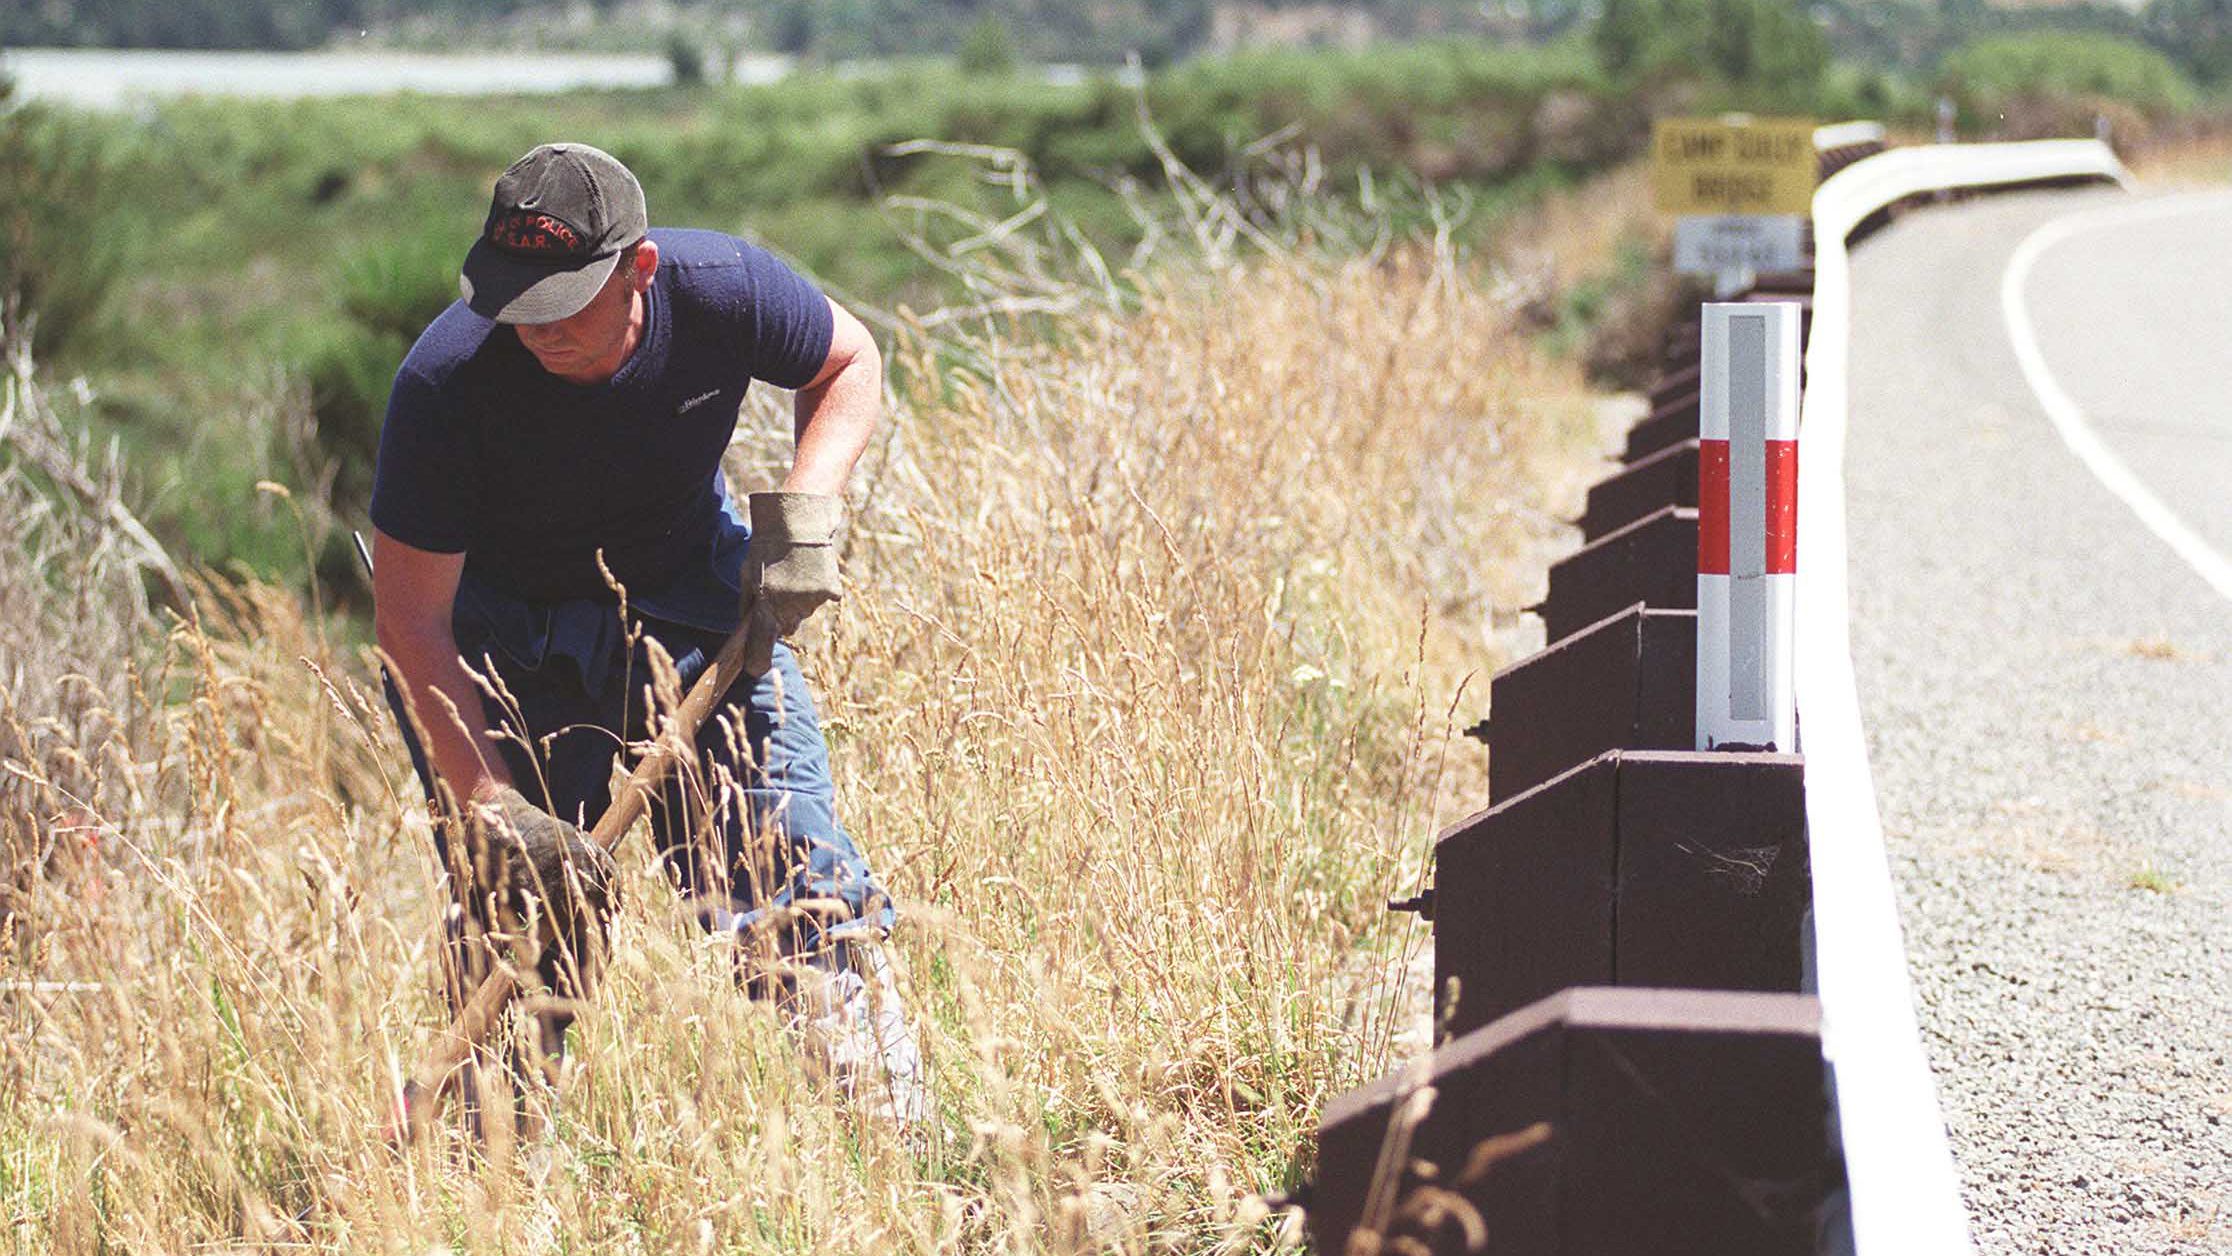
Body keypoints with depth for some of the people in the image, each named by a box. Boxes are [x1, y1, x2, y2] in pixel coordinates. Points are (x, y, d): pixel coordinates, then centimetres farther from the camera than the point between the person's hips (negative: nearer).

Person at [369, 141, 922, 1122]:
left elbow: (848, 362, 0)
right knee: (520, 915, -10)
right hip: (501, 629, -2)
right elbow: (410, 620, -24)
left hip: (690, 598, 2)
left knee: (790, 866, -6)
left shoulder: (723, 290, -24)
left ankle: (895, 1138, 3)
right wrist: (493, 805, -30)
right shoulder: (447, 380, -30)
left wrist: (805, 510, -18)